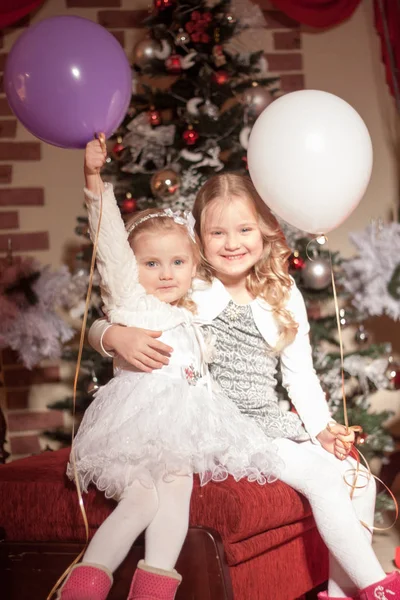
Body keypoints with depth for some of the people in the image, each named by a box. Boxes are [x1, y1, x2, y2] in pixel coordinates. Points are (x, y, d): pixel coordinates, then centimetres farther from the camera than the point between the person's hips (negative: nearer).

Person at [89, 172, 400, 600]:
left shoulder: (285, 298, 9)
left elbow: (300, 373, 13)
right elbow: (99, 328, -5)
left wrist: (323, 428, 0)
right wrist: (118, 337, -29)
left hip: (273, 424, 6)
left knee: (359, 480, -9)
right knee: (322, 479, -22)